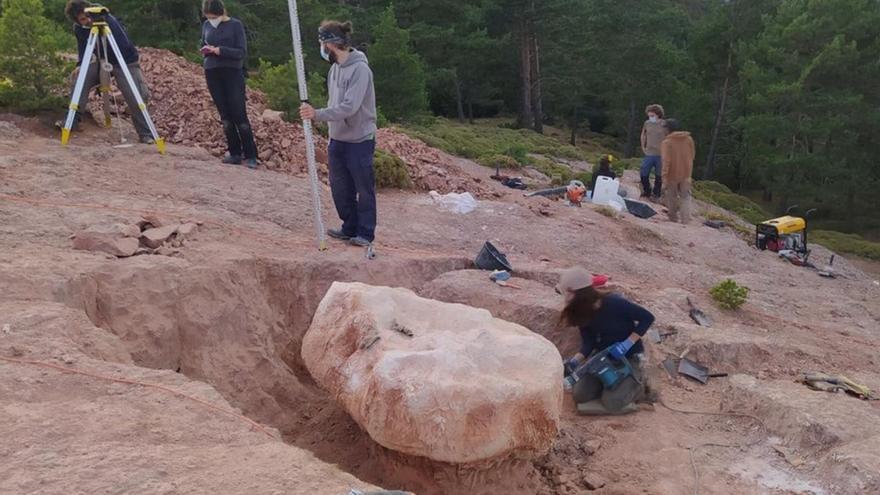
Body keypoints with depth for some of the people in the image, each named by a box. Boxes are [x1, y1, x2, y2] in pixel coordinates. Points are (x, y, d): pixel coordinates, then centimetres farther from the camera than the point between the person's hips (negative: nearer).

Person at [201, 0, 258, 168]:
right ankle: (235, 153, 10)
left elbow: (242, 52, -10)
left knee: (239, 115, -8)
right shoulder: (206, 25, 9)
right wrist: (204, 51, -3)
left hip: (233, 73, -5)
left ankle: (251, 156, -3)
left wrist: (220, 50, -20)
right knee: (225, 116, 5)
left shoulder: (236, 25, -4)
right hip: (212, 73, 5)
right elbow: (203, 45, 20)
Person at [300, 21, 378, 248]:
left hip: (360, 141, -8)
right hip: (337, 140, 8)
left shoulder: (360, 69, -17)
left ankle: (366, 233, 14)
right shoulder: (335, 68, 7)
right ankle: (350, 227, 27)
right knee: (340, 188, 13)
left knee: (364, 189, 3)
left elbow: (349, 107, -25)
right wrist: (331, 135, 11)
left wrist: (317, 114, -28)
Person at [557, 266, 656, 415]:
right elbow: (588, 343, -8)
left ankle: (639, 383, 9)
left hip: (629, 357, -5)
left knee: (612, 403, -19)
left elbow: (647, 317, -22)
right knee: (580, 395, -8)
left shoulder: (613, 303, -29)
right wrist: (574, 361, -25)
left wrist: (627, 344, -29)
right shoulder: (582, 312, -10)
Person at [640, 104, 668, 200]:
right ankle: (647, 192, 24)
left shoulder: (664, 124, -9)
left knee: (658, 176, 7)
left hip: (660, 155, -3)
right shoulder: (647, 123, 1)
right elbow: (643, 135, 18)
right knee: (643, 174, 4)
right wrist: (643, 147, 12)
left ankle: (656, 194, 20)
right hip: (648, 154, 3)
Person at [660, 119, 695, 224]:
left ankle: (673, 217, 25)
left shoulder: (667, 142, -16)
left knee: (671, 196, 15)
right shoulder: (689, 139, -1)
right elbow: (692, 156, 8)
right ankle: (685, 218, 0)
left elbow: (666, 161, -22)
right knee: (685, 196, 11)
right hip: (686, 174, 3)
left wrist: (664, 178, -20)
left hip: (672, 175, -3)